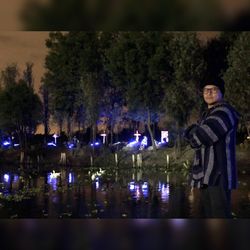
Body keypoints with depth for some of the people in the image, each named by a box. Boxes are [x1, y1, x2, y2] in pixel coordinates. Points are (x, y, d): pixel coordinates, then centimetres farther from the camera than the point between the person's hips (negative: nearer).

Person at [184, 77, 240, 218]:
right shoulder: (207, 115, 23)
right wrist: (195, 131, -4)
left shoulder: (224, 112, -9)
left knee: (220, 216, -12)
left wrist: (194, 134, 5)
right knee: (209, 215, 15)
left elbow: (200, 138, -16)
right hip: (206, 174, 10)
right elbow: (191, 134, 17)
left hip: (218, 174, -10)